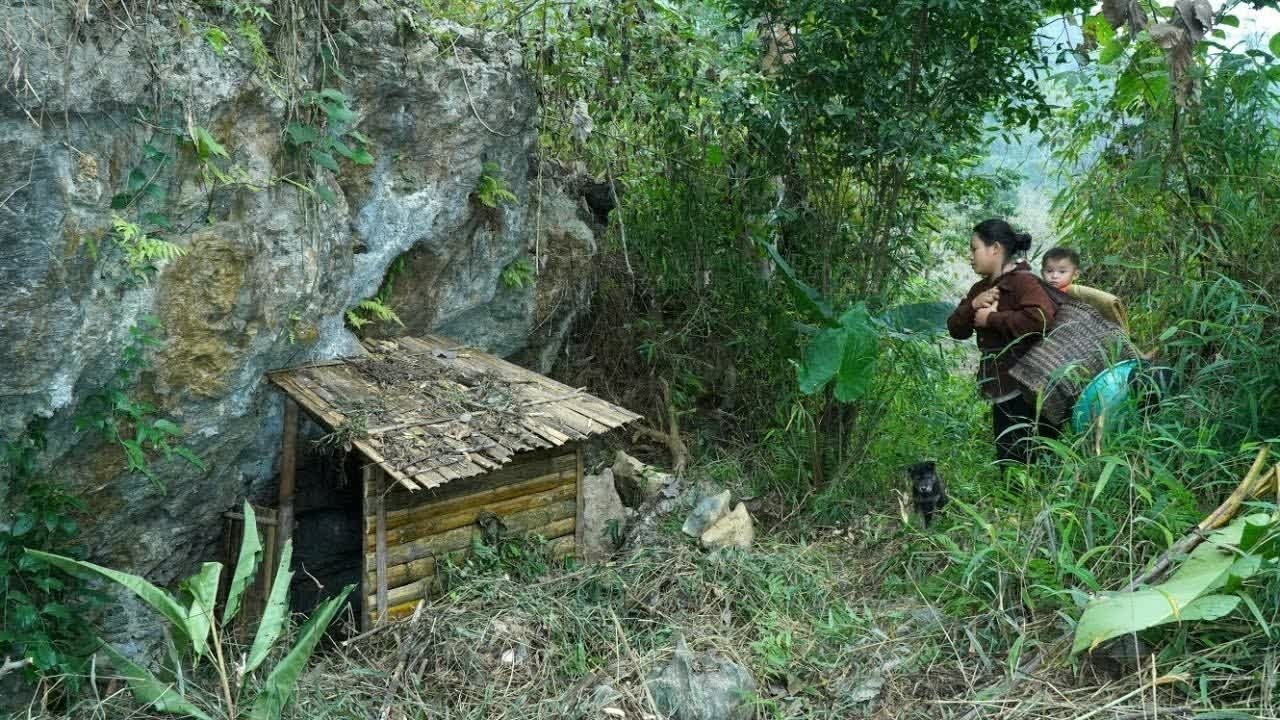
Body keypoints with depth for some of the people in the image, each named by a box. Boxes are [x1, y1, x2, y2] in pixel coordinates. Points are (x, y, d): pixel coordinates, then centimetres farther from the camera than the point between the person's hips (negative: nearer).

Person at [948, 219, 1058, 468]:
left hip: (1026, 390, -9)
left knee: (1026, 462, -7)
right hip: (1001, 391, 9)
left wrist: (991, 318, -21)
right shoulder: (981, 288, 15)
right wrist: (972, 305, -8)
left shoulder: (1023, 281, -13)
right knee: (1007, 459, 15)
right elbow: (956, 329, 11)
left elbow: (1041, 317, -32)